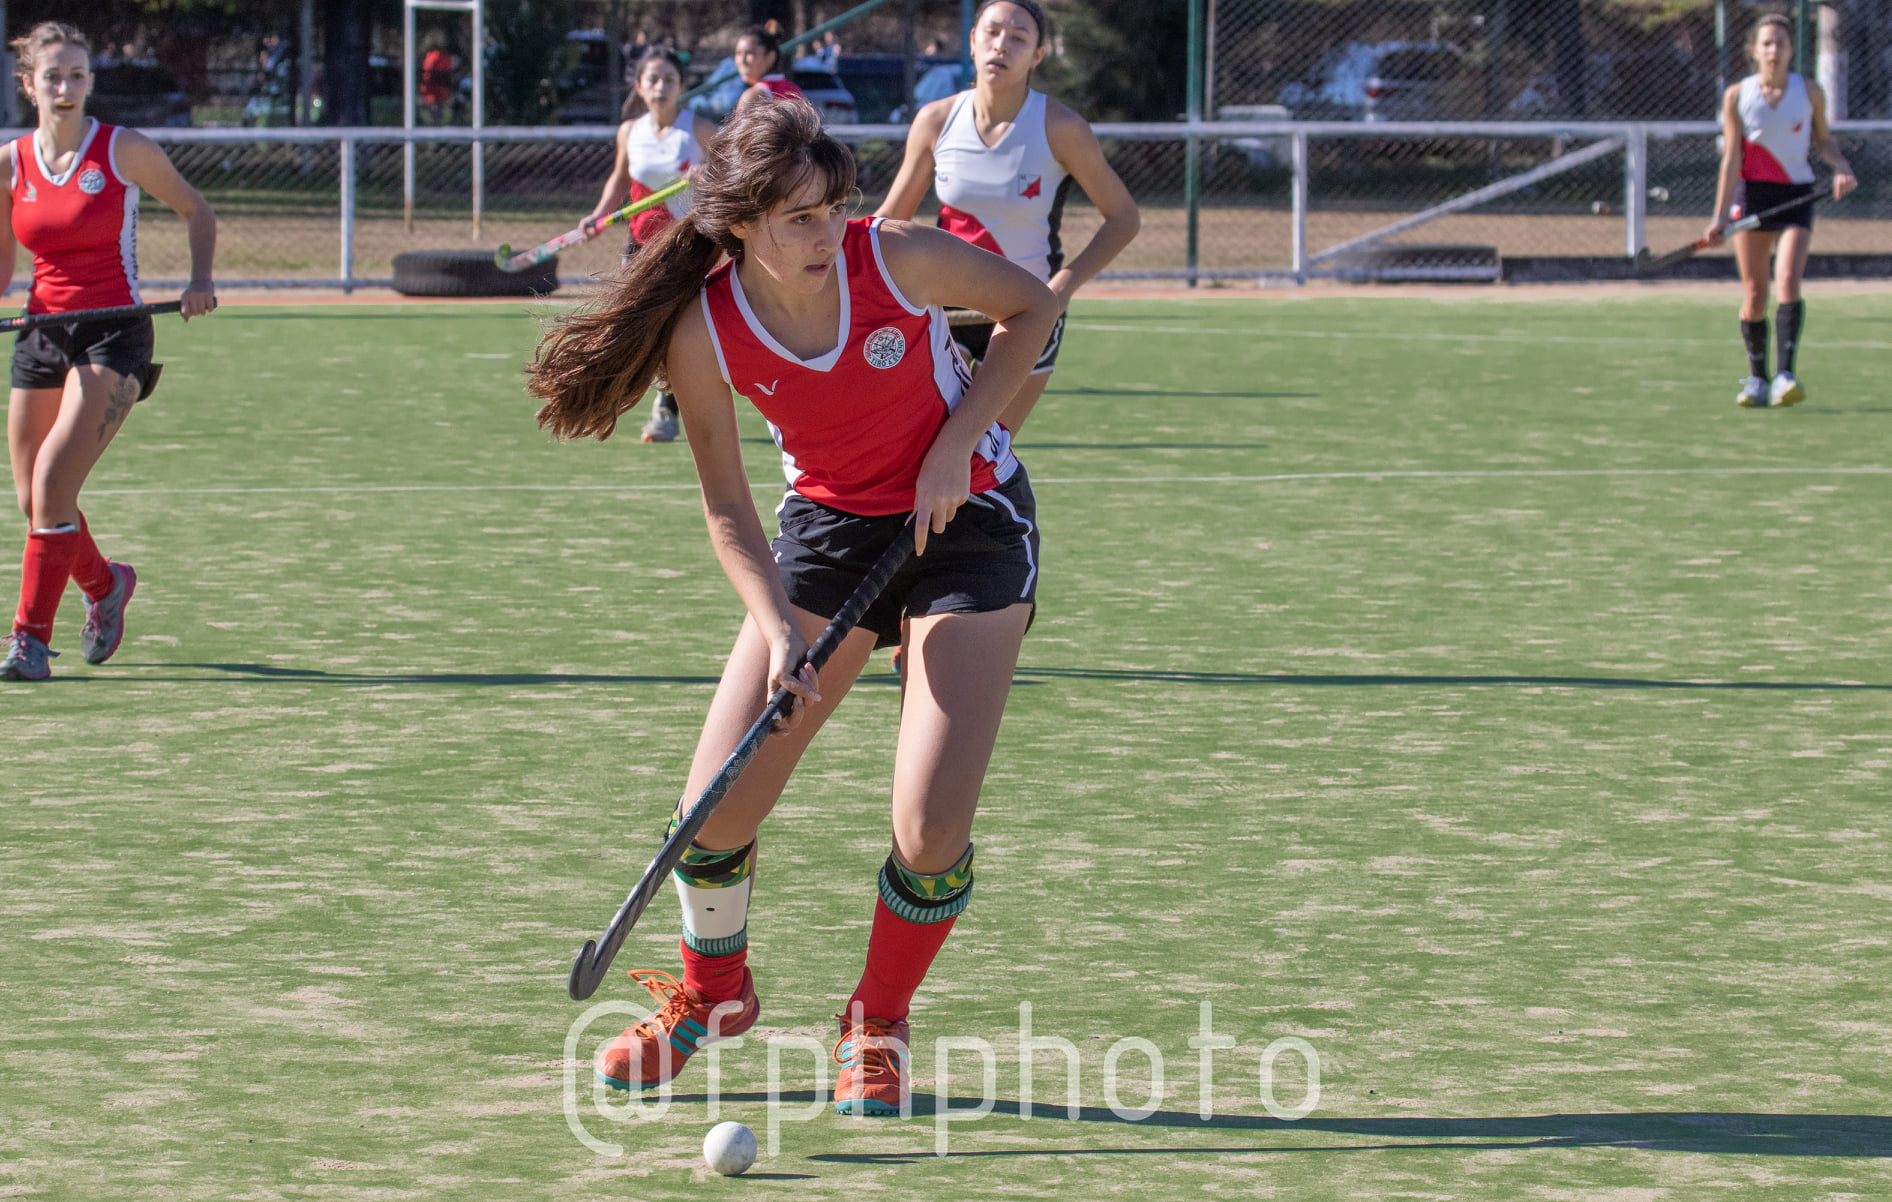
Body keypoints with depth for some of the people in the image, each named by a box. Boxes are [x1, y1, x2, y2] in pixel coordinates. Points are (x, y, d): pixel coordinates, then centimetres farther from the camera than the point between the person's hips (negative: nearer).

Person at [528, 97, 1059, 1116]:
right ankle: (713, 991, 28)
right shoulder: (703, 335, -19)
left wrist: (957, 444, -15)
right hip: (828, 525, 2)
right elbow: (729, 511, -8)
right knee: (715, 808, -5)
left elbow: (1031, 307, -5)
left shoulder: (898, 260, -24)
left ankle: (877, 1030, 13)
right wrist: (779, 632, -23)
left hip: (966, 518, -2)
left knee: (931, 826, -16)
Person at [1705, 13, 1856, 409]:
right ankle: (1756, 378, 17)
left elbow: (1823, 138, 14)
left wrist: (1841, 166, -6)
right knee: (1754, 295, 2)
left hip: (1796, 196, -1)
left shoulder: (1810, 93, -1)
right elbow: (1731, 159, -1)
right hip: (1752, 195, 1)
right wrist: (1720, 216, -5)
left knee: (1788, 282, -19)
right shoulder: (1737, 97, -2)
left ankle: (1784, 375, -24)